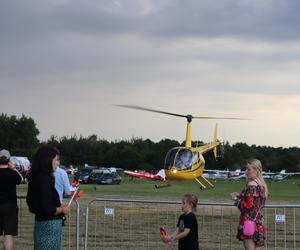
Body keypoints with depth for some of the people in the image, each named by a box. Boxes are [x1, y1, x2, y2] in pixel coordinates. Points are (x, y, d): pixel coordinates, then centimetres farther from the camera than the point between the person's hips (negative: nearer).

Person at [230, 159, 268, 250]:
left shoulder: (251, 185, -14)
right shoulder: (261, 185, 13)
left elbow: (246, 206, -18)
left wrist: (236, 199, -2)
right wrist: (240, 196, 14)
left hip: (249, 221, -9)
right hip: (258, 222, 9)